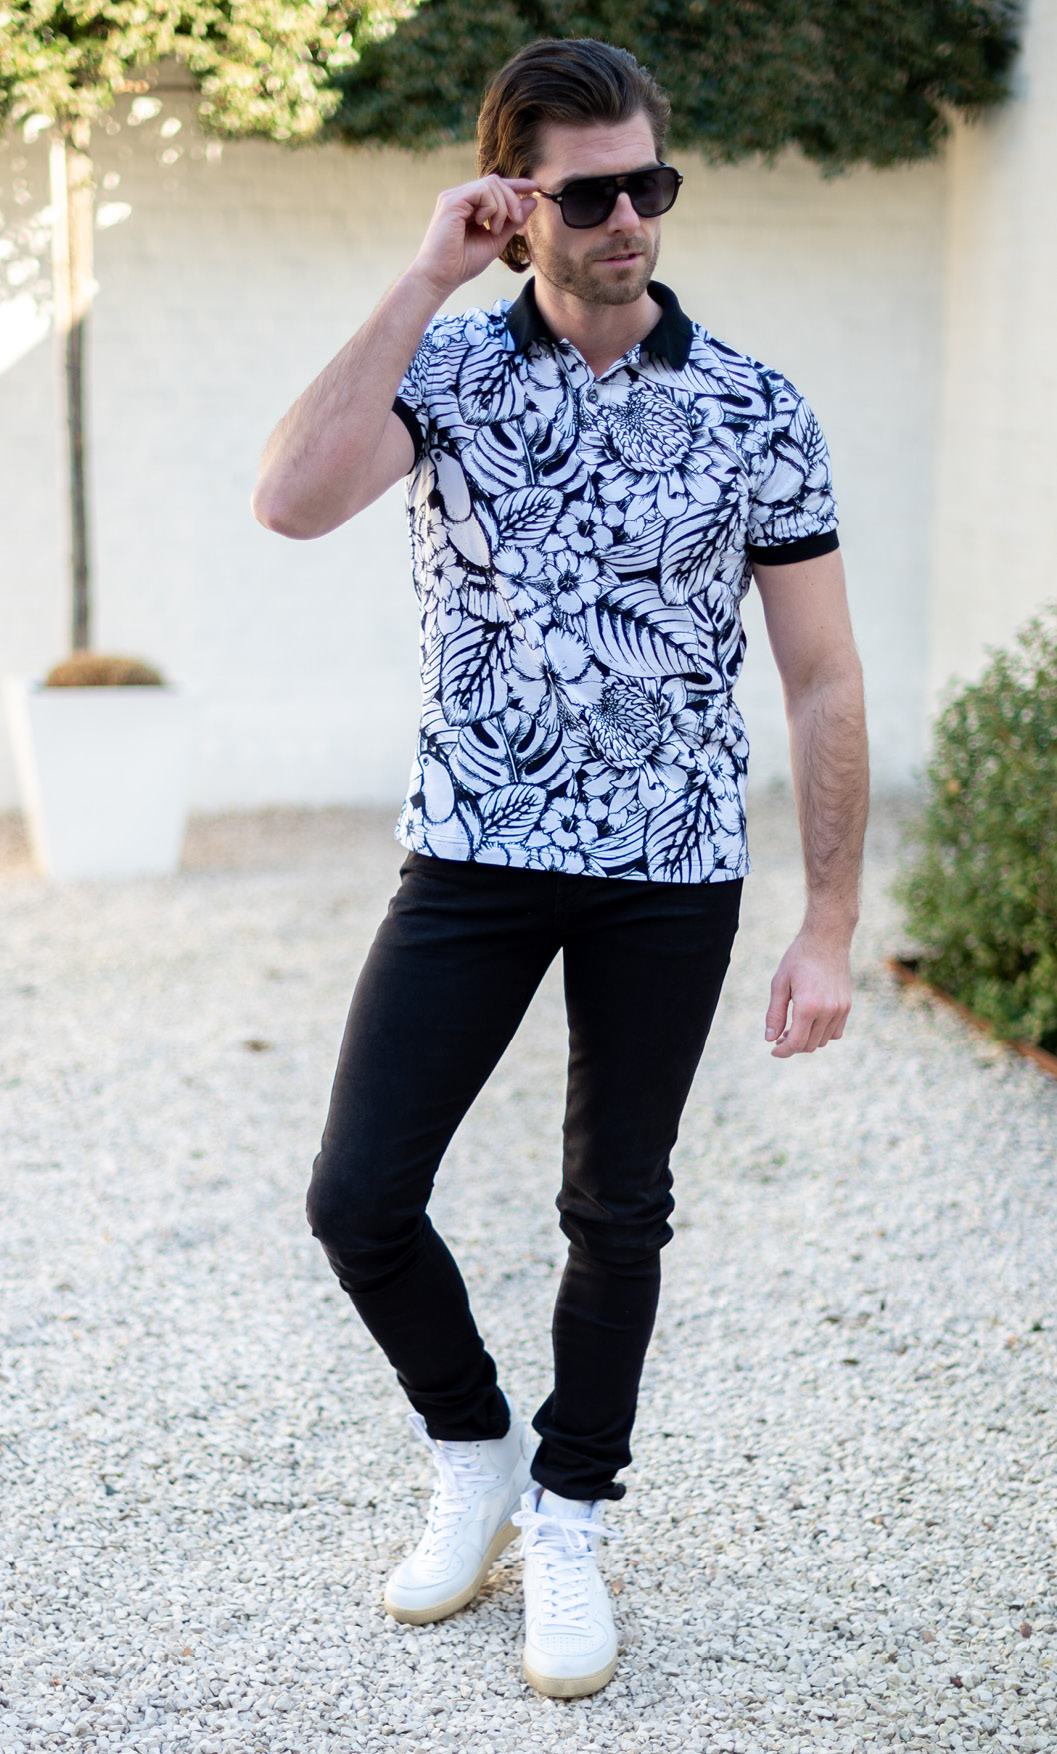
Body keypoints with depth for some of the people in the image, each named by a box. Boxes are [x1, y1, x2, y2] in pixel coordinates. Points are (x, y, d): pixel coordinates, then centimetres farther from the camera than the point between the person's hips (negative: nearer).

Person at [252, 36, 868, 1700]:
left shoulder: (756, 411, -4)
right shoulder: (448, 364, -3)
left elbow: (824, 682, -2)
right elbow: (294, 498, -24)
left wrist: (830, 928, -6)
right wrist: (426, 278, -20)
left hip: (672, 872, 0)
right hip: (475, 856, 1)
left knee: (618, 1209, 10)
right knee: (358, 1199, -3)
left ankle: (568, 1524, 30)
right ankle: (475, 1453, 25)